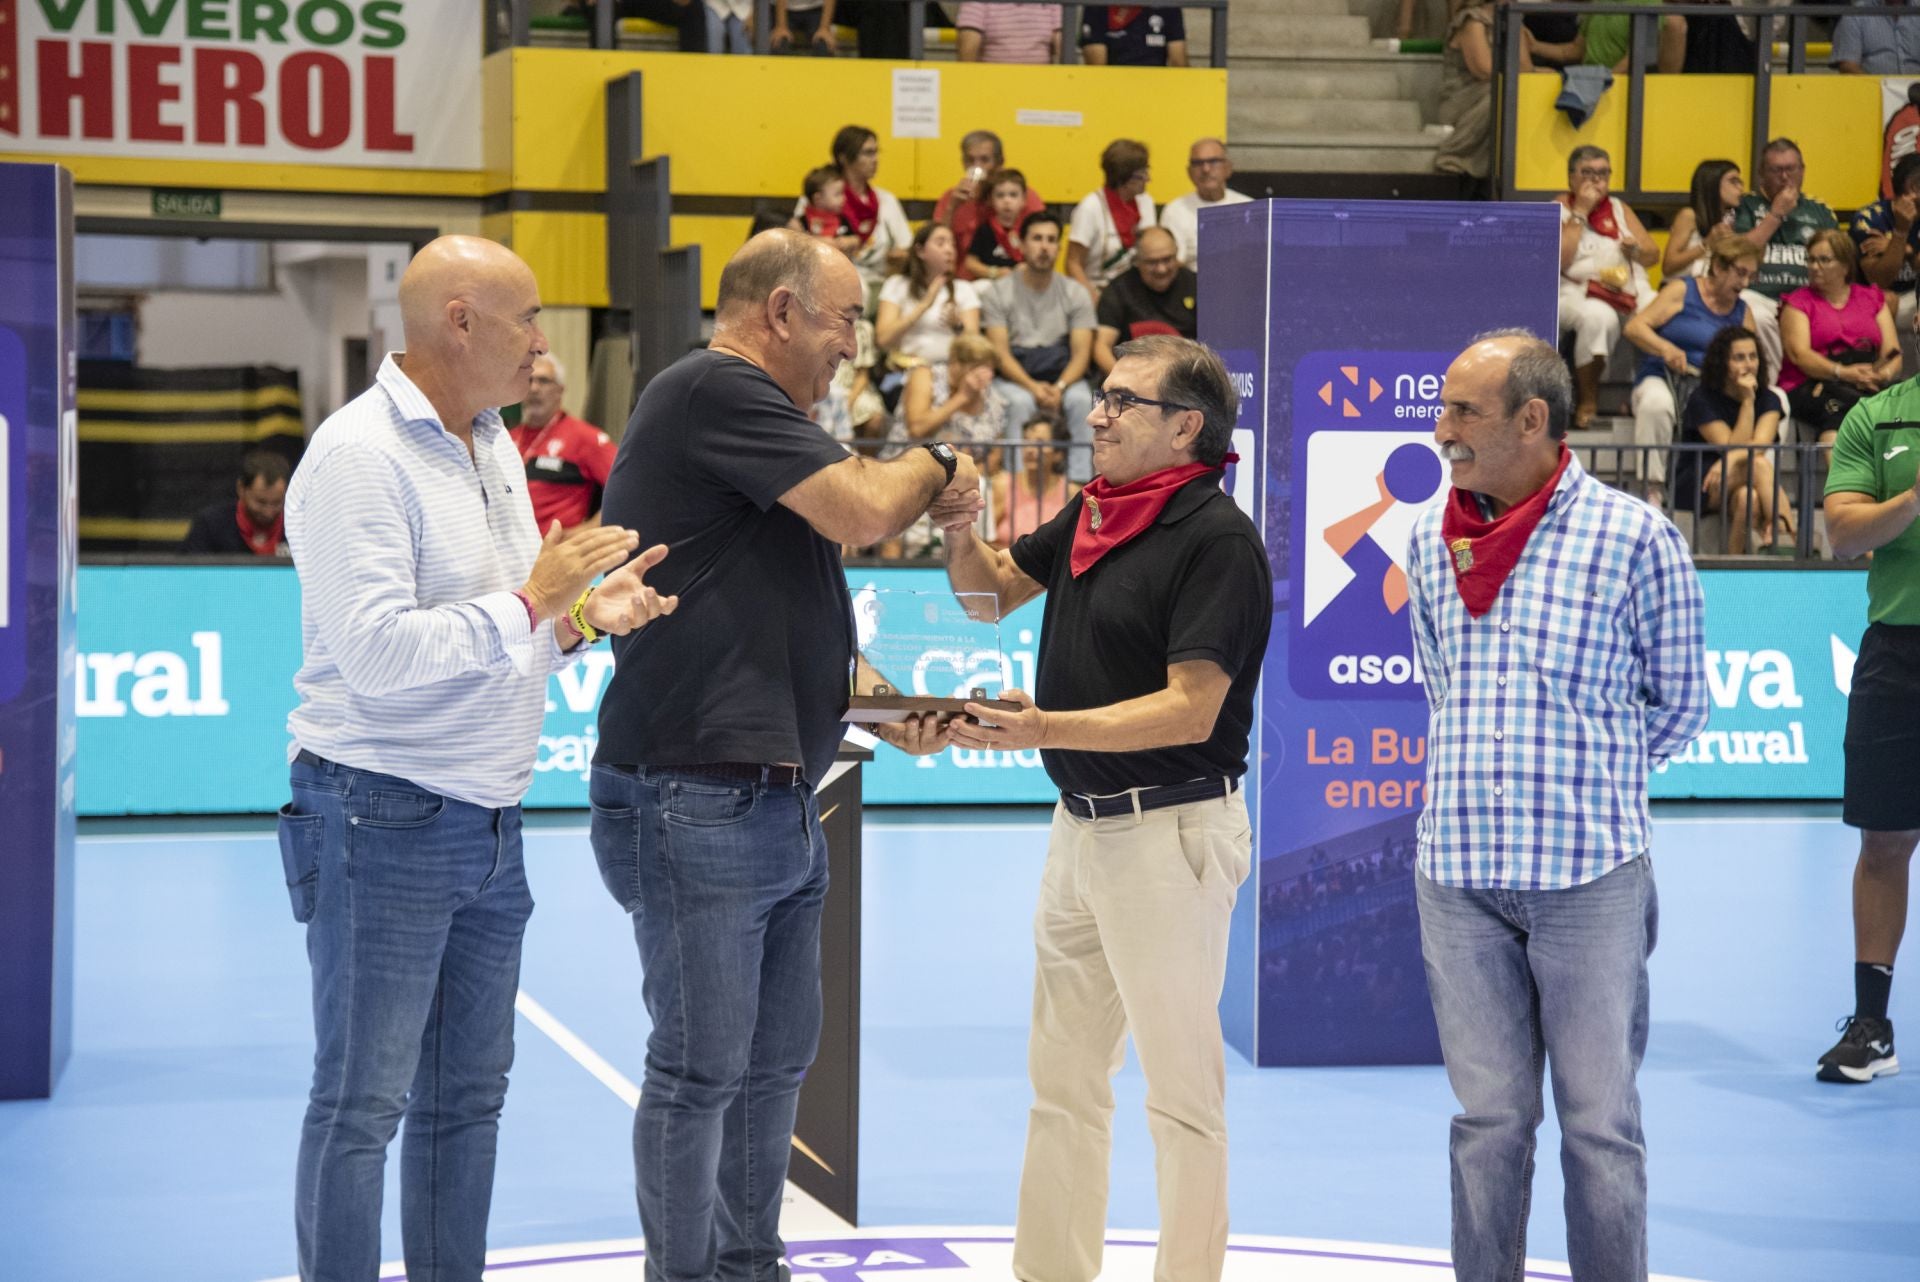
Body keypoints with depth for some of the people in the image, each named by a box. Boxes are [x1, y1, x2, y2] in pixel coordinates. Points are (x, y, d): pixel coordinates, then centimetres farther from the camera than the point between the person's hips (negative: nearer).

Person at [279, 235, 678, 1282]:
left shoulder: (494, 447, 14)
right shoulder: (358, 456, -15)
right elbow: (377, 653, -24)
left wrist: (582, 620, 3)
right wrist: (532, 603, -18)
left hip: (487, 825, 9)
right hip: (384, 820, -9)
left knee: (467, 1096, 14)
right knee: (361, 1105, -4)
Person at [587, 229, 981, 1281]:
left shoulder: (749, 411, 20)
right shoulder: (714, 390, -12)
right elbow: (864, 509, -20)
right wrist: (937, 464, 1)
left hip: (779, 802, 10)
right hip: (694, 801, -10)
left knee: (777, 1060, 16)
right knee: (700, 1070, -3)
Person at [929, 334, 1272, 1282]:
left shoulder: (1217, 537, -15)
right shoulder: (1092, 511, 10)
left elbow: (1190, 708, -22)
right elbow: (994, 589, 22)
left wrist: (1046, 729, -30)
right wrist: (958, 530, 1)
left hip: (1169, 830, -9)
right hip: (1082, 823, 9)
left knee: (1180, 1087, 0)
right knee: (1062, 1075, 16)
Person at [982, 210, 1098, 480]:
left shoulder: (1076, 293, 7)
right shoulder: (998, 292, 2)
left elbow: (1081, 353, -1)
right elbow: (1000, 353, -5)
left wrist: (1060, 387, -22)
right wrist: (1033, 387, -23)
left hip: (1063, 377, 1)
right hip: (1015, 378, -1)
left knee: (1081, 400, -32)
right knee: (1020, 403, -36)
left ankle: (1079, 482, -35)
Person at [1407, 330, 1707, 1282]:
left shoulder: (1633, 538, -5)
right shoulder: (1430, 540, 7)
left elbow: (1677, 705, 6)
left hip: (1590, 876, -3)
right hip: (1457, 872, 3)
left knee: (1600, 1122, 2)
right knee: (1487, 1117, 8)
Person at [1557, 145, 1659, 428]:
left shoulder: (1619, 208, 21)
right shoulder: (1558, 209, 8)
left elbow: (1653, 256, 18)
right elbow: (1559, 260, -10)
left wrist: (1635, 249, -6)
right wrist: (1580, 212, -6)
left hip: (1631, 290, 4)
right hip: (1577, 294, -4)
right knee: (1598, 316, -40)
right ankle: (1588, 400, -24)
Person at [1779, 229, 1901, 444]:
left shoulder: (1873, 298, 23)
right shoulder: (1797, 302, 14)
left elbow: (1893, 353, 14)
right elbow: (1799, 354, -2)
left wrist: (1883, 375, -12)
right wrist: (1843, 372, -19)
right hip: (1812, 386, -2)